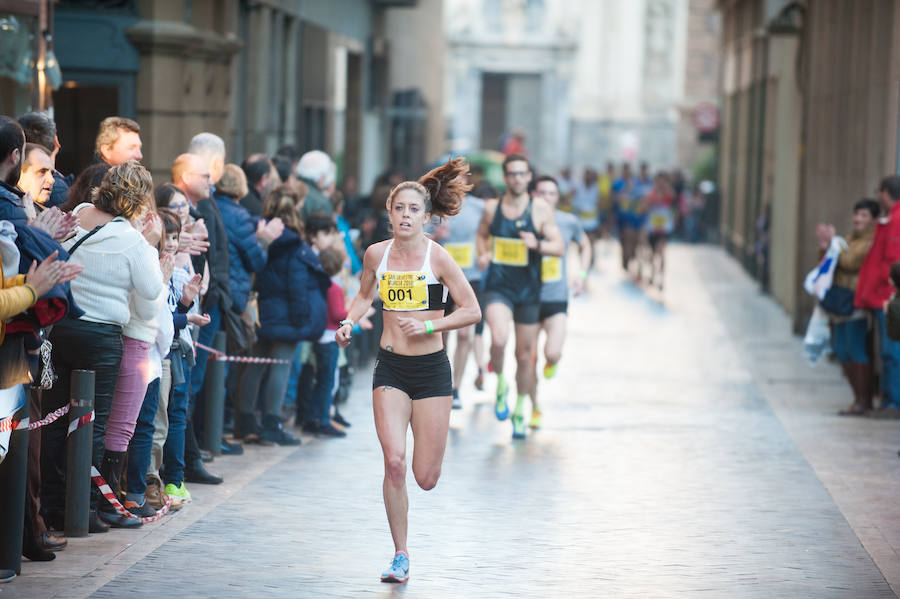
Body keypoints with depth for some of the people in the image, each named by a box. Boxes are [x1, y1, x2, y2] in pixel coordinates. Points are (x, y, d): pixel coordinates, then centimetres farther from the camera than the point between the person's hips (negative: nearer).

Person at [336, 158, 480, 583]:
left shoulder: (437, 257, -10)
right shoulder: (376, 254, 0)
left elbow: (472, 311, -7)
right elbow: (364, 296, 20)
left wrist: (428, 326, -17)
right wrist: (349, 322, 1)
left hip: (431, 369, -2)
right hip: (390, 369, 2)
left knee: (426, 479, 2)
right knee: (394, 463, -16)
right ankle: (400, 556, -1)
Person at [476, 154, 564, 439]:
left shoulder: (540, 209, -3)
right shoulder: (491, 208, 3)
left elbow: (559, 246, -3)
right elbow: (482, 235, 21)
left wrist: (537, 245, -23)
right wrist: (483, 253, 0)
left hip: (528, 289, 0)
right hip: (498, 287, 0)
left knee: (525, 354, 9)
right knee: (499, 339, -27)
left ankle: (520, 411, 29)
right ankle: (500, 384, 3)